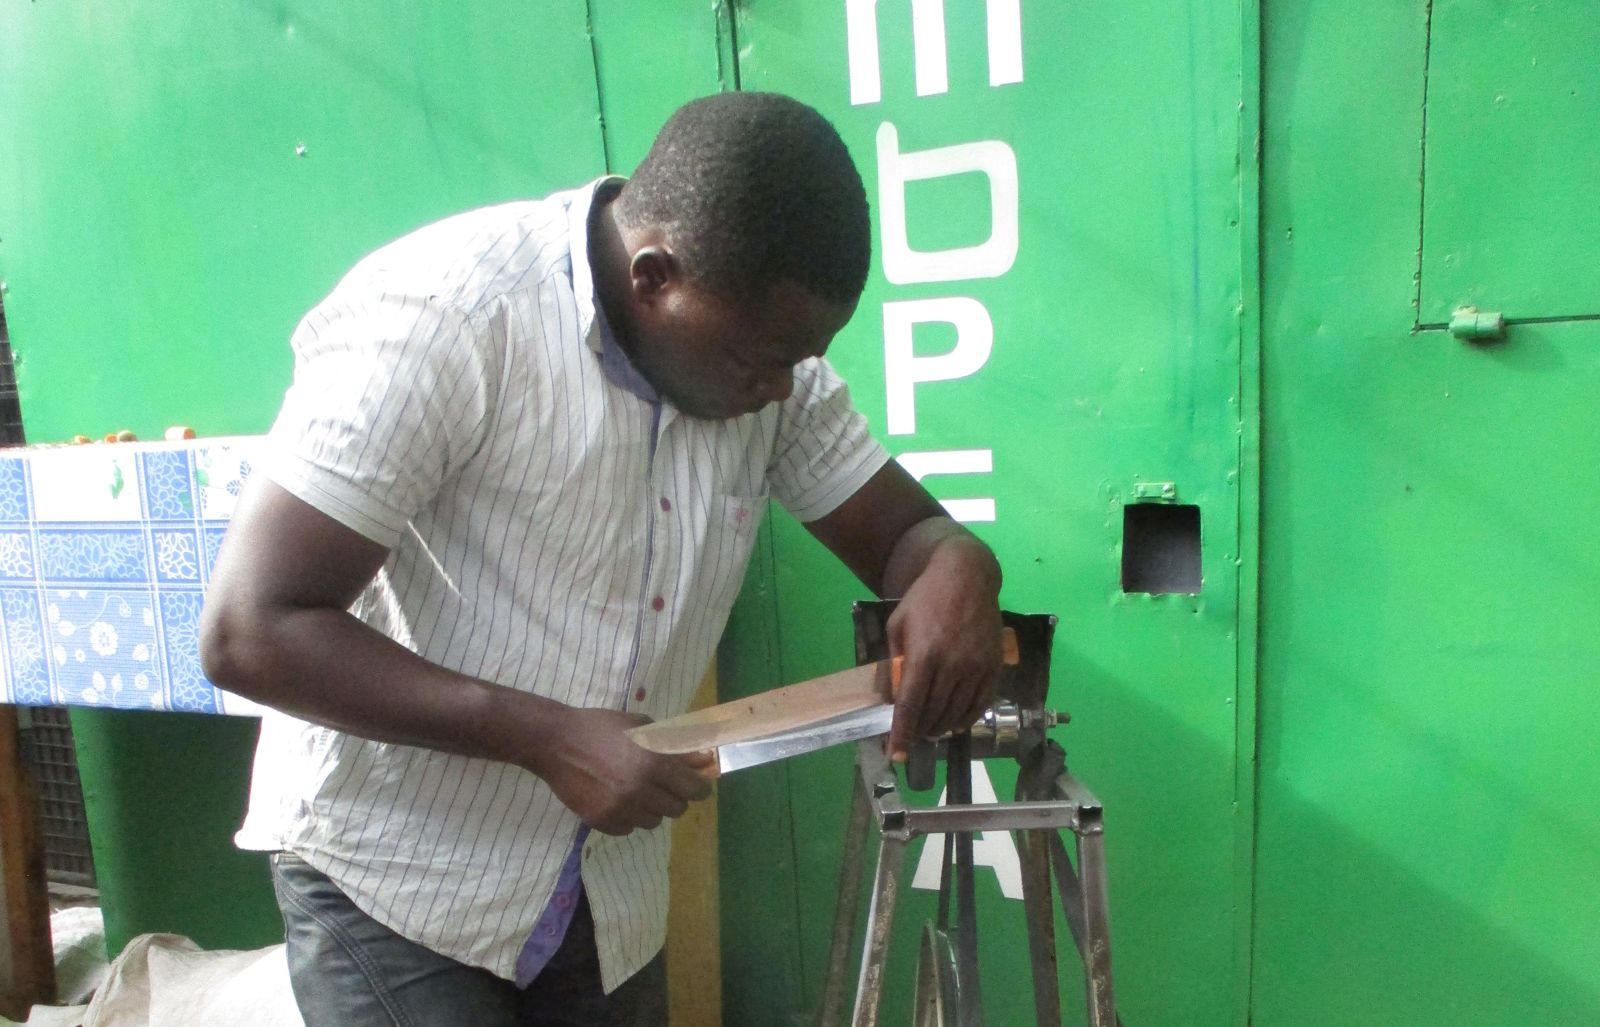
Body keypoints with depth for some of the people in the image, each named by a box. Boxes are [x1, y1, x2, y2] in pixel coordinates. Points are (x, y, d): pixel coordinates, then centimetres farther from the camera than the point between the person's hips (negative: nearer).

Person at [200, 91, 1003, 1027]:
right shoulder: (438, 317, -22)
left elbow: (902, 529, 3)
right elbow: (250, 632, -22)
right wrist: (550, 738, -27)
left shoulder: (764, 346, -5)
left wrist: (958, 567, -21)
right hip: (393, 878, -5)